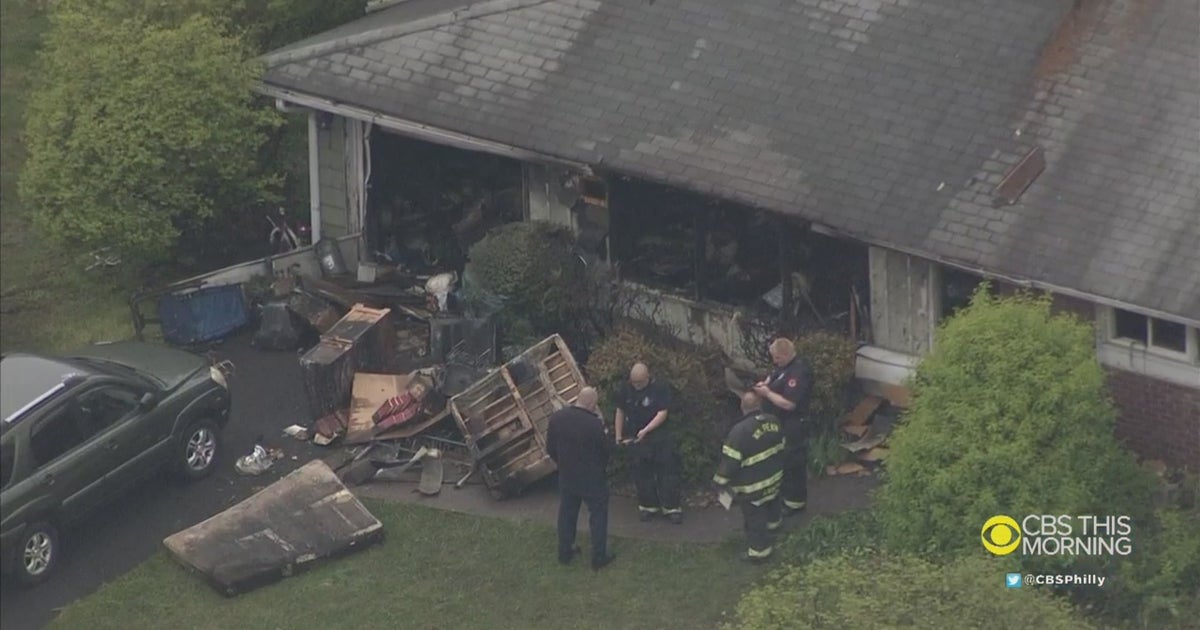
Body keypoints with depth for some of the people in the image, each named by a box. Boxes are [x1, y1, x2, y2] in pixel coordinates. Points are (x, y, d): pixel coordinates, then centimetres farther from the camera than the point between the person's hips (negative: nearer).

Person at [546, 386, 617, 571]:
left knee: (567, 514, 20)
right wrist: (603, 427, -3)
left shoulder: (556, 418, -10)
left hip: (566, 477, 5)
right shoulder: (594, 424, -26)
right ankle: (599, 557, 17)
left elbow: (550, 448, 1)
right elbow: (607, 449, -13)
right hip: (592, 478, -5)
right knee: (598, 515, 11)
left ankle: (564, 552, 31)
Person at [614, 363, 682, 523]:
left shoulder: (660, 389, -12)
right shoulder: (626, 389, 0)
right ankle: (647, 505, 21)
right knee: (642, 474, 8)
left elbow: (662, 413, -15)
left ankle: (671, 507, 4)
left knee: (667, 473, -2)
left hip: (659, 437, -3)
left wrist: (645, 431, -24)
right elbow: (620, 412, 11)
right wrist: (619, 435, 10)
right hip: (635, 438, 3)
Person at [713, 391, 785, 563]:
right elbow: (781, 446, 8)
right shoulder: (773, 421, -8)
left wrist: (721, 481, -12)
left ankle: (759, 551, 17)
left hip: (752, 484, -7)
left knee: (754, 517, 8)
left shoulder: (740, 430, -30)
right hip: (774, 476, 7)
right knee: (771, 502, 35)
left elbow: (730, 459, -26)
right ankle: (774, 522, 61)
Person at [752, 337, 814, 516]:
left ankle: (795, 502, 15)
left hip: (792, 426, -10)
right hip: (781, 423, 10)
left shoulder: (798, 373, -28)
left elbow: (788, 404, -31)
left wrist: (767, 393, -22)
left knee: (792, 462, 2)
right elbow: (774, 377, 22)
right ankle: (785, 494, 37)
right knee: (781, 460, 21)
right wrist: (765, 383, -1)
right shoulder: (785, 365, 3)